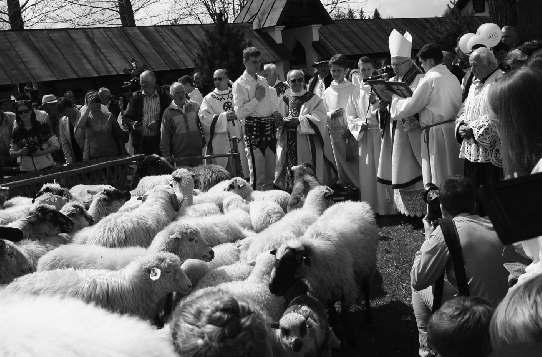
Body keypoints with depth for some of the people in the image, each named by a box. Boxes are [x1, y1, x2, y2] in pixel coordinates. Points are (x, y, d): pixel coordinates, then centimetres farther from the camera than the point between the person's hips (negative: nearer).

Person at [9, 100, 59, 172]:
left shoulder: (42, 126, 0)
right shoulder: (16, 131, 6)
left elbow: (56, 145, 0)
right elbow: (12, 152, 12)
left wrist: (42, 152, -13)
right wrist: (20, 152, -9)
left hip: (45, 166, -1)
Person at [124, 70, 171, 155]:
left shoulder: (163, 96, 2)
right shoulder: (136, 96, 7)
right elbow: (127, 116, 9)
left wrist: (158, 124, -14)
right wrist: (133, 125, -12)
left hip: (158, 140, -1)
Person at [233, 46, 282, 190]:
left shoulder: (263, 81, 17)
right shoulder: (239, 85, -4)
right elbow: (239, 112, -13)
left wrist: (275, 113, 8)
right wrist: (256, 99, -14)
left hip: (270, 128, 7)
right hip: (254, 128, -7)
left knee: (271, 171, 10)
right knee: (257, 172, -7)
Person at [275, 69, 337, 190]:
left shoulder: (313, 99, 2)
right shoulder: (285, 100, 14)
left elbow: (319, 118, -10)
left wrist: (298, 120, -17)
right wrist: (282, 121, -11)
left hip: (307, 143, -4)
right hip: (288, 143, 4)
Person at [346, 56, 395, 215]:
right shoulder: (356, 93, 10)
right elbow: (350, 117, 11)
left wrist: (375, 102, -22)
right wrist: (360, 124, -7)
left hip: (379, 134, -2)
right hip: (363, 136, 2)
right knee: (366, 172, 2)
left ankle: (385, 209, 1)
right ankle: (370, 208, 9)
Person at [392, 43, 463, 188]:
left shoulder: (429, 79, -11)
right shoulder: (453, 78, 11)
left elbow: (413, 104, -8)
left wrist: (395, 115, 10)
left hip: (435, 131, -8)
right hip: (454, 126, 8)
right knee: (454, 175, 10)